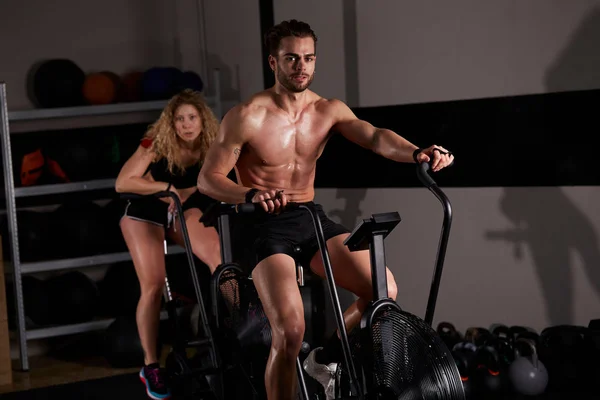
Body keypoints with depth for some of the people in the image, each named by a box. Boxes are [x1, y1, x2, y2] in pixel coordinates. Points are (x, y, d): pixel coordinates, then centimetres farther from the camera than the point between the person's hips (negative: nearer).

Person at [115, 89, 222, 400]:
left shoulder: (211, 147, -16)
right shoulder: (156, 143, -23)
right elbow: (122, 183, -27)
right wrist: (165, 186, -33)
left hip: (183, 211, 3)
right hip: (146, 214, -3)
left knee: (220, 257, -25)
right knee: (153, 287, -13)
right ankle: (150, 366, -3)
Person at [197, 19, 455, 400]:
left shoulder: (328, 110, 1)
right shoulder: (248, 116, -12)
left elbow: (375, 136, -16)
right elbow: (208, 178, -12)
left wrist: (417, 152, -37)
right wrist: (252, 195, -33)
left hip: (311, 218, 5)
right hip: (265, 224, -5)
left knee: (384, 290, -12)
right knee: (290, 330, -23)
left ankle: (327, 360, 13)